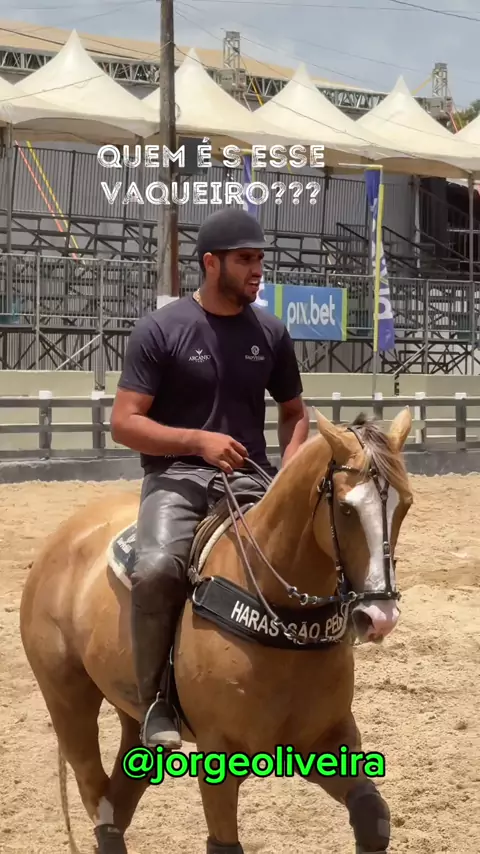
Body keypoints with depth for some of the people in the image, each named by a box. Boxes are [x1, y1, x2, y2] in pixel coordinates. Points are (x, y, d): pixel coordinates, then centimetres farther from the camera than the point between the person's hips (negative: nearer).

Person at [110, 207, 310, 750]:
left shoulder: (271, 333, 10)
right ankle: (155, 703, -17)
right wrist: (200, 441, -20)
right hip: (176, 474, -4)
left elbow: (293, 412, 22)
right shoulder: (161, 329, -4)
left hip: (251, 478, 4)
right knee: (158, 568, -33)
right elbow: (123, 423, -6)